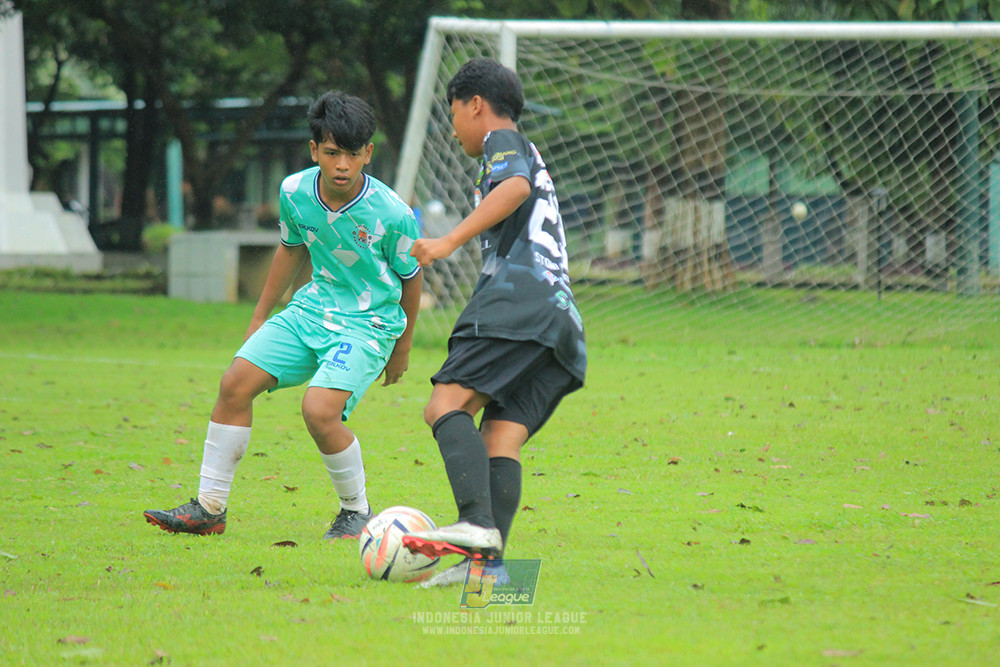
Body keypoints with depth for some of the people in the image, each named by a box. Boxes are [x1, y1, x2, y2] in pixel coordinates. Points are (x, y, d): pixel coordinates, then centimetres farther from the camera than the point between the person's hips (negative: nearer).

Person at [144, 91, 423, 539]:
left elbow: (410, 278, -2)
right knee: (236, 383, -7)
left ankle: (357, 512, -1)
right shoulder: (295, 192, -7)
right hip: (314, 307, 6)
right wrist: (260, 317, 21)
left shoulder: (392, 214, -20)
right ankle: (209, 508, 4)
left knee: (319, 409, -26)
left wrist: (402, 347, 10)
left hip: (369, 323, -6)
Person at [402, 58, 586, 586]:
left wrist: (450, 241, -21)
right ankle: (488, 558, -18)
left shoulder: (502, 141, 10)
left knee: (447, 404, -19)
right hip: (562, 319, 9)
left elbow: (516, 186, -14)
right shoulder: (528, 154, 37)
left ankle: (477, 523, -37)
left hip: (518, 301, -9)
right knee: (501, 439, -2)